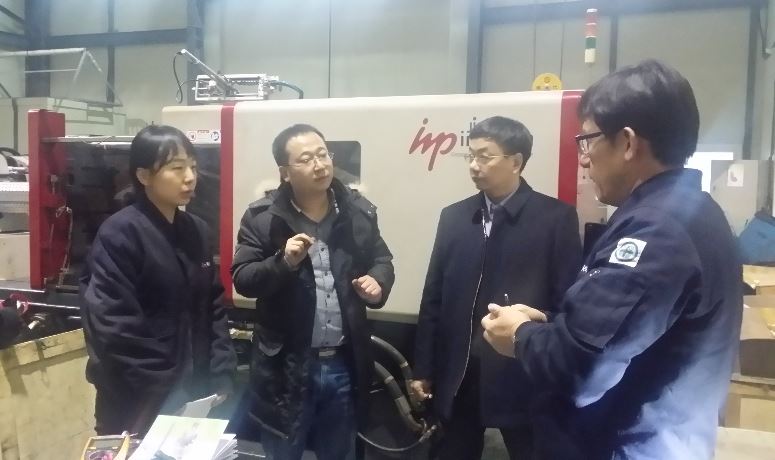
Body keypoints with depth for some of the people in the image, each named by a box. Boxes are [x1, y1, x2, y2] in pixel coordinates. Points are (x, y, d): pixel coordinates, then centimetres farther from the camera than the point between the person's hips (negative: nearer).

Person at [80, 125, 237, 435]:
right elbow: (113, 327, -19)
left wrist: (221, 379, 2)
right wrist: (160, 395, -16)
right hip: (140, 403, -6)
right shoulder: (119, 233, -15)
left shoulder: (197, 230, 5)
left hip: (196, 392, 6)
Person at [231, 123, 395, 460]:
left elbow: (382, 260, 12)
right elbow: (242, 279, -8)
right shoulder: (263, 217, -9)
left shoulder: (358, 211, 0)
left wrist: (377, 282, -10)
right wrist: (283, 262, -25)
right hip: (287, 366, -2)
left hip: (345, 364, 3)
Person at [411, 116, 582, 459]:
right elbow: (433, 298, 7)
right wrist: (423, 369, 7)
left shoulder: (556, 217, -6)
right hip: (458, 376, 4)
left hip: (525, 376, -3)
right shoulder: (454, 216, 7)